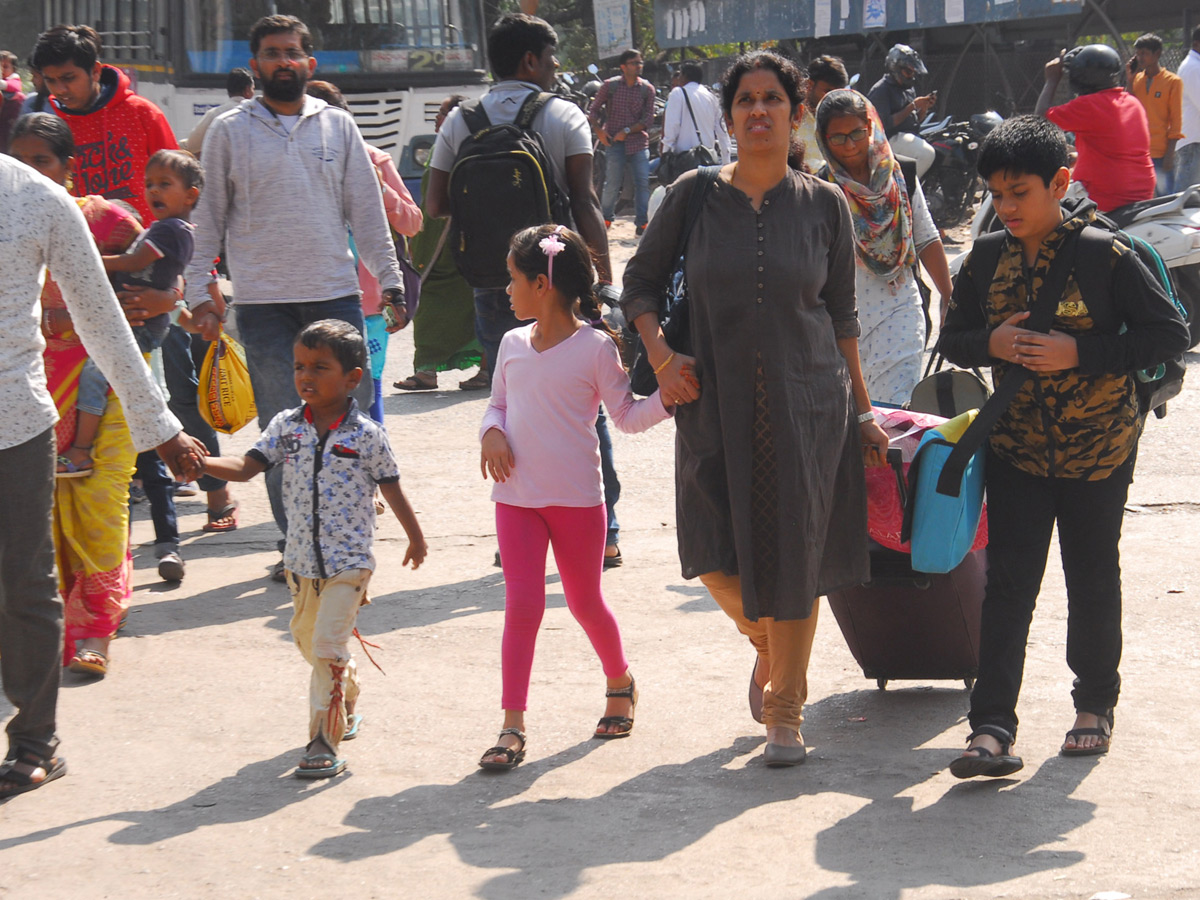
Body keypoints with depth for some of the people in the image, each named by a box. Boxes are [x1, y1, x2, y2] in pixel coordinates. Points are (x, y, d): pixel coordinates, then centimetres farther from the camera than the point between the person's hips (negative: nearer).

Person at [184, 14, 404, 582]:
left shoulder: (338, 126, 9)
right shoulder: (229, 132, 4)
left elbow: (367, 209, 11)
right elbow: (208, 218, 6)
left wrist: (389, 280, 6)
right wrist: (200, 296, 0)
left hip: (336, 295, 1)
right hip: (262, 302, -1)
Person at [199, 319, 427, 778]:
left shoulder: (366, 435, -9)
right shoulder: (286, 427, 1)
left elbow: (392, 489, 2)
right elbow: (246, 467, -6)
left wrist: (415, 538, 14)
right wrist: (200, 462, -24)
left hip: (348, 562, -6)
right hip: (302, 560, 6)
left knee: (327, 647, -13)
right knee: (308, 641, 19)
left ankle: (325, 742, -8)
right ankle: (347, 707, 44)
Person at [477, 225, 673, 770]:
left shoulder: (595, 347, -8)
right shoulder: (513, 345, 7)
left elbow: (627, 415, -4)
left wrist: (667, 398, -20)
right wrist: (492, 434, -4)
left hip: (577, 498, -3)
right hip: (517, 497, 3)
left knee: (585, 602, 11)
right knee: (523, 604, -5)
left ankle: (620, 682, 39)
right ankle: (512, 726, -4)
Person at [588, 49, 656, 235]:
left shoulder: (647, 88, 3)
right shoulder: (610, 85, 1)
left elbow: (648, 119, 0)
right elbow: (593, 110, 7)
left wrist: (627, 131, -10)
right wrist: (599, 130, -7)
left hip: (639, 142, 1)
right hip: (615, 143, -1)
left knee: (643, 182, -6)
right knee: (612, 183, -1)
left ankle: (641, 223, 1)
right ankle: (606, 218, 19)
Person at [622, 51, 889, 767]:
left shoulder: (825, 205, 1)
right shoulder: (695, 197, -1)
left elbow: (842, 316, 8)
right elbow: (641, 282, 10)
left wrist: (862, 411, 9)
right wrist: (661, 354, -6)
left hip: (808, 401, 0)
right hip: (716, 404, 0)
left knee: (794, 558, 1)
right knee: (717, 557, -4)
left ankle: (786, 711, 19)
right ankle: (766, 643, 32)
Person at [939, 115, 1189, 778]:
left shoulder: (1105, 256, -11)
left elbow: (1171, 333, -12)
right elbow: (952, 337, 12)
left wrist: (1081, 353, -21)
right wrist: (989, 343, -12)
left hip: (1098, 449, -2)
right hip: (1016, 448, 3)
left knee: (1093, 580, 11)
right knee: (1007, 586, -5)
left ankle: (1095, 706, 30)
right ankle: (992, 728, -9)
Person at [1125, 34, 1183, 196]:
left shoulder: (1173, 82, -2)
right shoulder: (1136, 79, 12)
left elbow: (1176, 120, -4)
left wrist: (1170, 154, -11)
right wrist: (1129, 82, -1)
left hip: (1161, 154, -5)